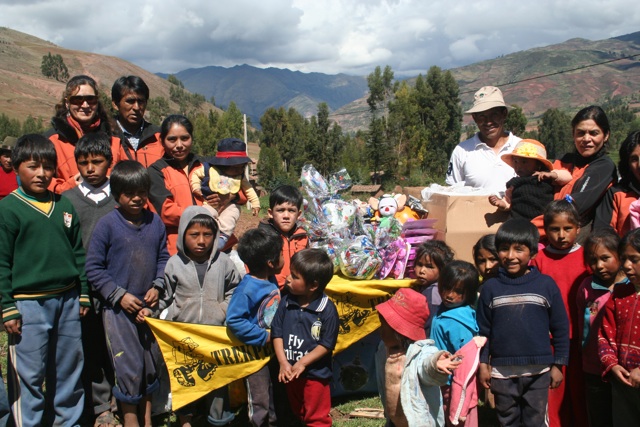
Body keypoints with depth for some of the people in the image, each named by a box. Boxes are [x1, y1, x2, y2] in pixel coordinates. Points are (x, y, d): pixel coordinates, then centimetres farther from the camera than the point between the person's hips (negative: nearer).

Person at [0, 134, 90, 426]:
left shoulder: (64, 206, 9)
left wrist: (83, 295, 13)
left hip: (67, 301, 5)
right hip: (28, 304, -5)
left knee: (69, 372, 14)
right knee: (28, 376, 1)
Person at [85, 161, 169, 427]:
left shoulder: (155, 222, 2)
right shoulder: (107, 224, -9)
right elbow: (93, 267, -8)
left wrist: (158, 286, -5)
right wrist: (119, 295, -13)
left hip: (149, 306, 4)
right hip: (119, 309, -4)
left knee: (151, 365, 14)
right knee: (129, 368, 0)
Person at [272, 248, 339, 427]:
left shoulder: (327, 309, -20)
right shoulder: (286, 302, -8)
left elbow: (327, 344, -16)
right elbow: (277, 333, -4)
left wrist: (302, 363, -19)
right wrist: (283, 363, -13)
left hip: (316, 374, -5)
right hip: (290, 372, 5)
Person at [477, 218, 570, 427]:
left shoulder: (546, 285, -3)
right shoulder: (491, 287, 0)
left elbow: (561, 328, 1)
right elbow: (483, 330, 4)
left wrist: (558, 364, 1)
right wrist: (483, 364, 2)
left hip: (538, 371, -1)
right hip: (501, 372, 1)